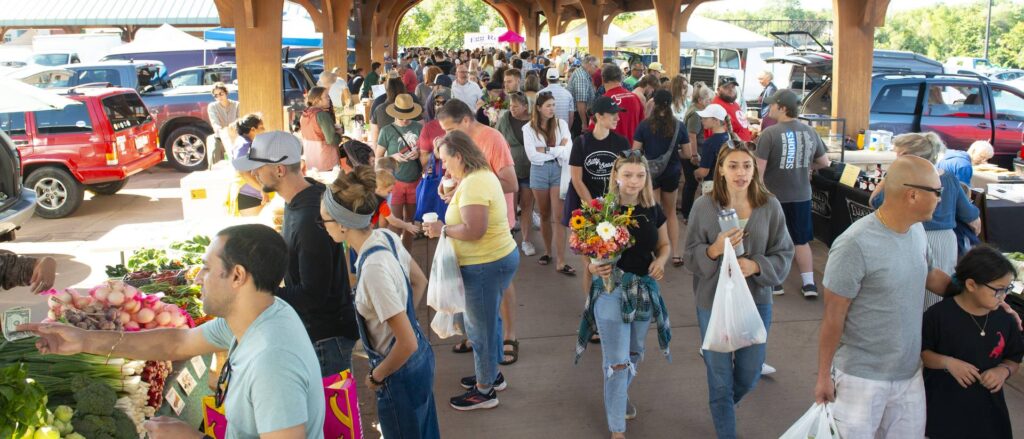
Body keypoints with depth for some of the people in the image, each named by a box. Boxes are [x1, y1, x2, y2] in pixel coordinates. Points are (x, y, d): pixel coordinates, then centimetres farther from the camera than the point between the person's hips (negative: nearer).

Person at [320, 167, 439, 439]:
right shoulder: (386, 236, -8)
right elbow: (419, 281, 11)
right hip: (420, 358, 8)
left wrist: (376, 377, -13)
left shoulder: (374, 269, -32)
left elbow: (407, 343, -29)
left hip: (402, 375, -8)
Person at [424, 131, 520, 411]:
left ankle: (484, 391, 17)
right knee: (489, 321, 23)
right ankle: (491, 375, 39)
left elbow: (473, 230, -30)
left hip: (485, 266, -11)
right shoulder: (483, 175, 10)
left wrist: (442, 230, -17)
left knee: (481, 328, 3)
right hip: (499, 258, 11)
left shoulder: (473, 184, -22)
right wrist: (453, 196, 6)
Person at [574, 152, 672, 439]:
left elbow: (664, 244, 11)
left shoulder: (653, 210, -3)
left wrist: (660, 261, -10)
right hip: (611, 289, -4)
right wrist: (594, 267, -28)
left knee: (634, 353, 22)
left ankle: (619, 395, 50)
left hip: (645, 289, 5)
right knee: (617, 361, -3)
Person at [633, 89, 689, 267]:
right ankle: (676, 253, 16)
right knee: (670, 212, 18)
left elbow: (635, 151, -8)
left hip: (651, 172, -2)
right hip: (671, 173, 2)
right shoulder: (679, 125, -6)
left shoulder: (644, 125, -11)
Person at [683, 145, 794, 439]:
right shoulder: (703, 207, -11)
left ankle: (724, 406, 50)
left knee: (749, 375, 17)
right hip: (714, 301, -1)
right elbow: (690, 257, -6)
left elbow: (784, 254, -2)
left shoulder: (770, 206, -8)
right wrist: (715, 250, -26)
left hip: (756, 300, 2)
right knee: (720, 377, 11)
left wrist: (756, 266, -20)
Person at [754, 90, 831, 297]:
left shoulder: (770, 133, -16)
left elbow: (759, 168, -18)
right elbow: (824, 163, 9)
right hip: (801, 196, 4)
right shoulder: (810, 132, -1)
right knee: (802, 241, 16)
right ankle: (809, 283, 17)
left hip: (774, 196, -4)